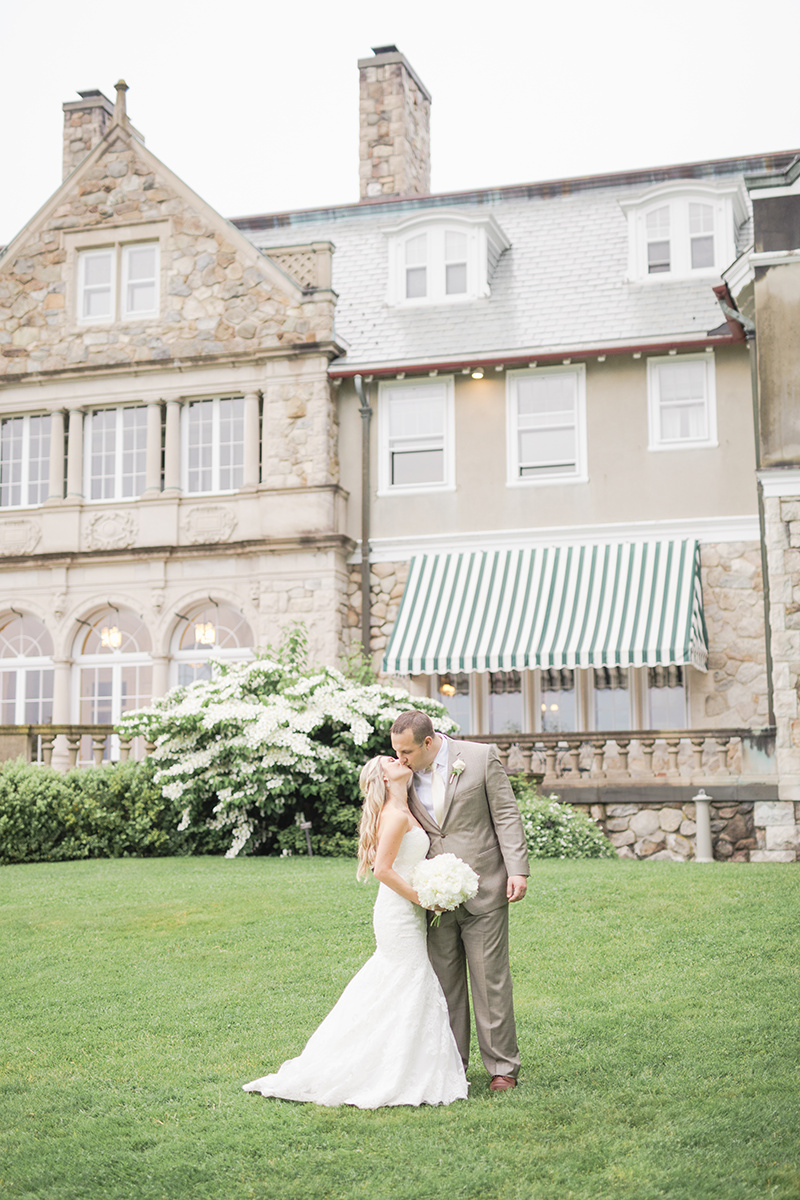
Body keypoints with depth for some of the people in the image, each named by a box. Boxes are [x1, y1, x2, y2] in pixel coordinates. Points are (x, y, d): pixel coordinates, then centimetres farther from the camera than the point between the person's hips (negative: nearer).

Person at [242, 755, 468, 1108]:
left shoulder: (404, 813, 13)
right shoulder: (396, 817, -17)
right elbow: (383, 868, -22)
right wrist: (423, 897, -16)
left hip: (405, 914, 10)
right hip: (399, 913, -10)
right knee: (406, 992, -3)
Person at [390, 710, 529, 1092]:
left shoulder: (482, 757, -7)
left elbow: (506, 814, -5)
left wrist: (517, 870, -11)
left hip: (482, 890, -3)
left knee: (491, 980, 1)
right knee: (444, 982, 9)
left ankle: (502, 1065, 13)